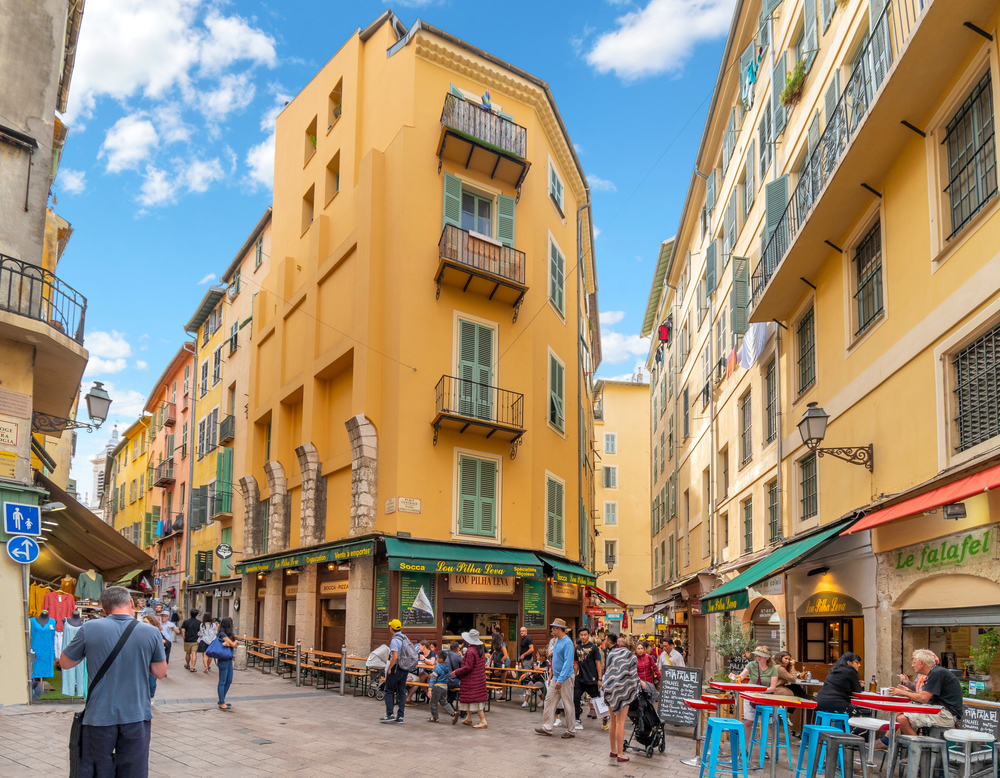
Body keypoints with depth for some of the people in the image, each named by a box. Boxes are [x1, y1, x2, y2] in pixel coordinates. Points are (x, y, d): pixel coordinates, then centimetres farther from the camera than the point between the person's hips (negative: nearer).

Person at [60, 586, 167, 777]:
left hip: (99, 717, -1)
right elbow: (160, 672, 6)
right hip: (136, 716, 1)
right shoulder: (151, 633, -5)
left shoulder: (89, 629, -8)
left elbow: (65, 663, 7)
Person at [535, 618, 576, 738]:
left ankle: (571, 731, 10)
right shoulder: (556, 641, 9)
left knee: (568, 705, 0)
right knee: (549, 701, 8)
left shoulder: (567, 643, -18)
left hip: (565, 678, -9)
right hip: (556, 677, 9)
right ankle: (547, 727, 13)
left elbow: (567, 662, -23)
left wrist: (560, 680, -25)